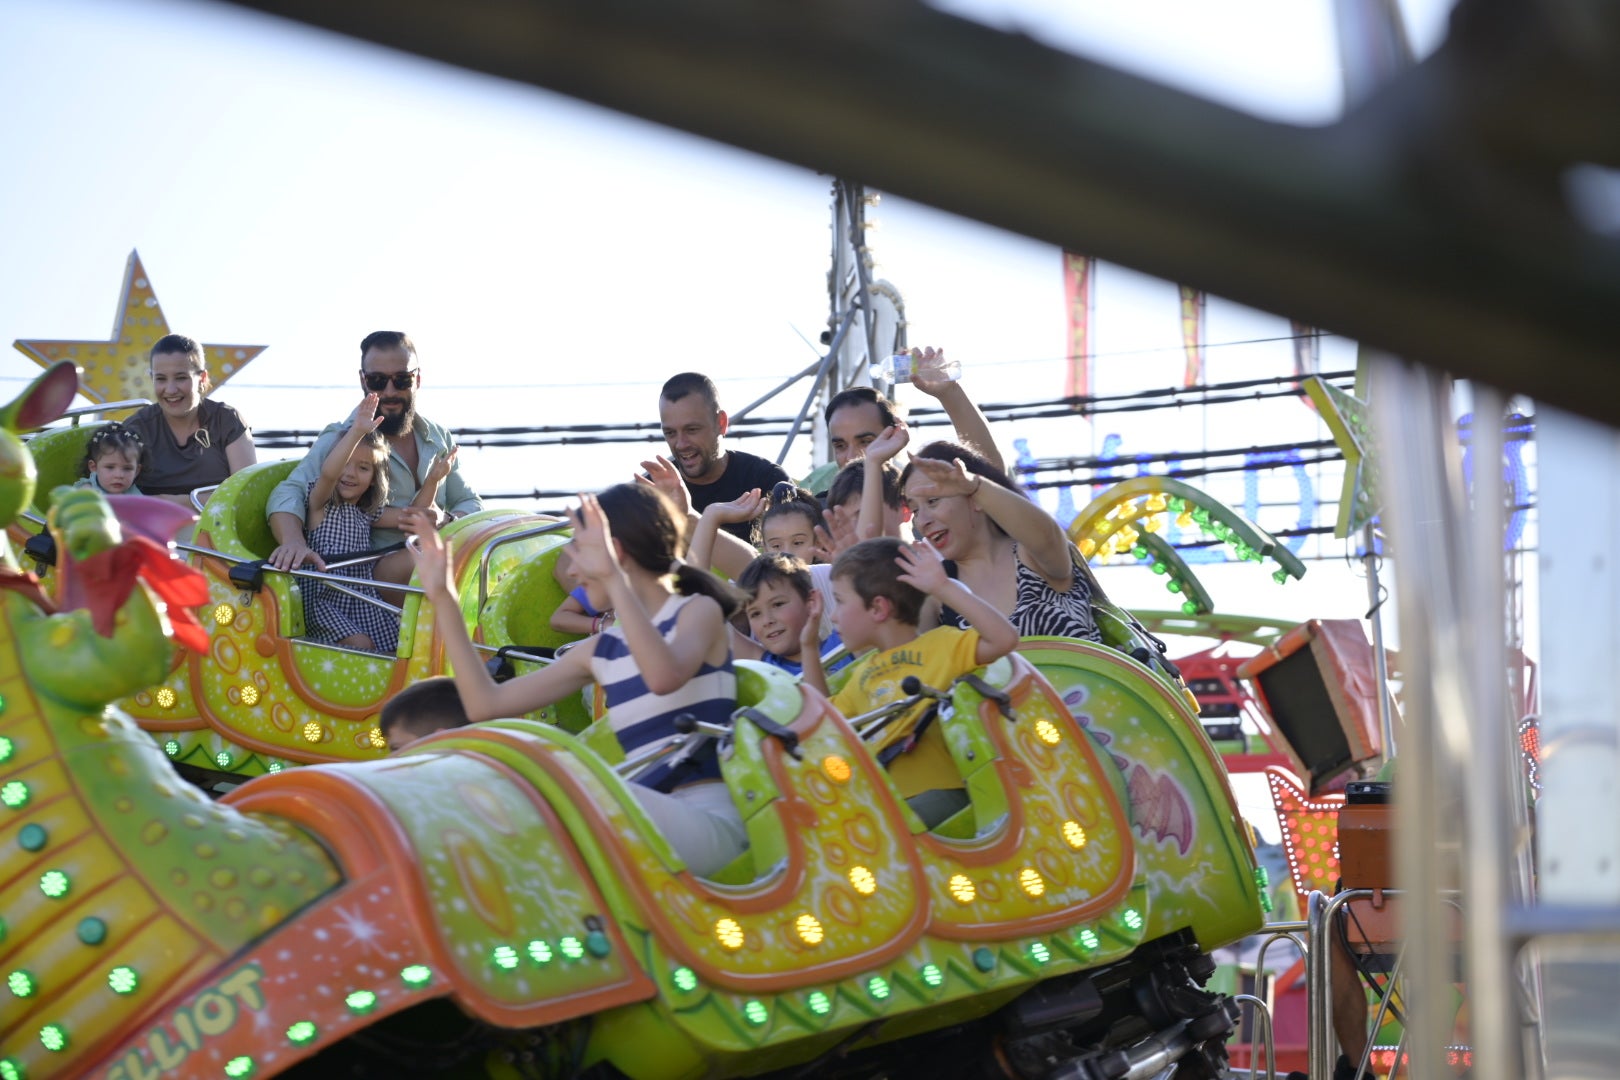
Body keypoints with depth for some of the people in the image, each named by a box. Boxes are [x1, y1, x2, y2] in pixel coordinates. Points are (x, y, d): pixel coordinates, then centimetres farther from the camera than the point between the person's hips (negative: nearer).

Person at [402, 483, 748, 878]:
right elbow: (486, 703, 16)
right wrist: (443, 598, 16)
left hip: (710, 821, -6)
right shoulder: (601, 652, 19)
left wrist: (614, 578, -24)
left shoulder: (699, 611, 2)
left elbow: (664, 677, -23)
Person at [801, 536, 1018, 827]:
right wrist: (809, 647, 29)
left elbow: (1005, 638, -14)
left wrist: (945, 588, -17)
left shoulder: (940, 645, 0)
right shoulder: (863, 673, 23)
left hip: (939, 793, -7)